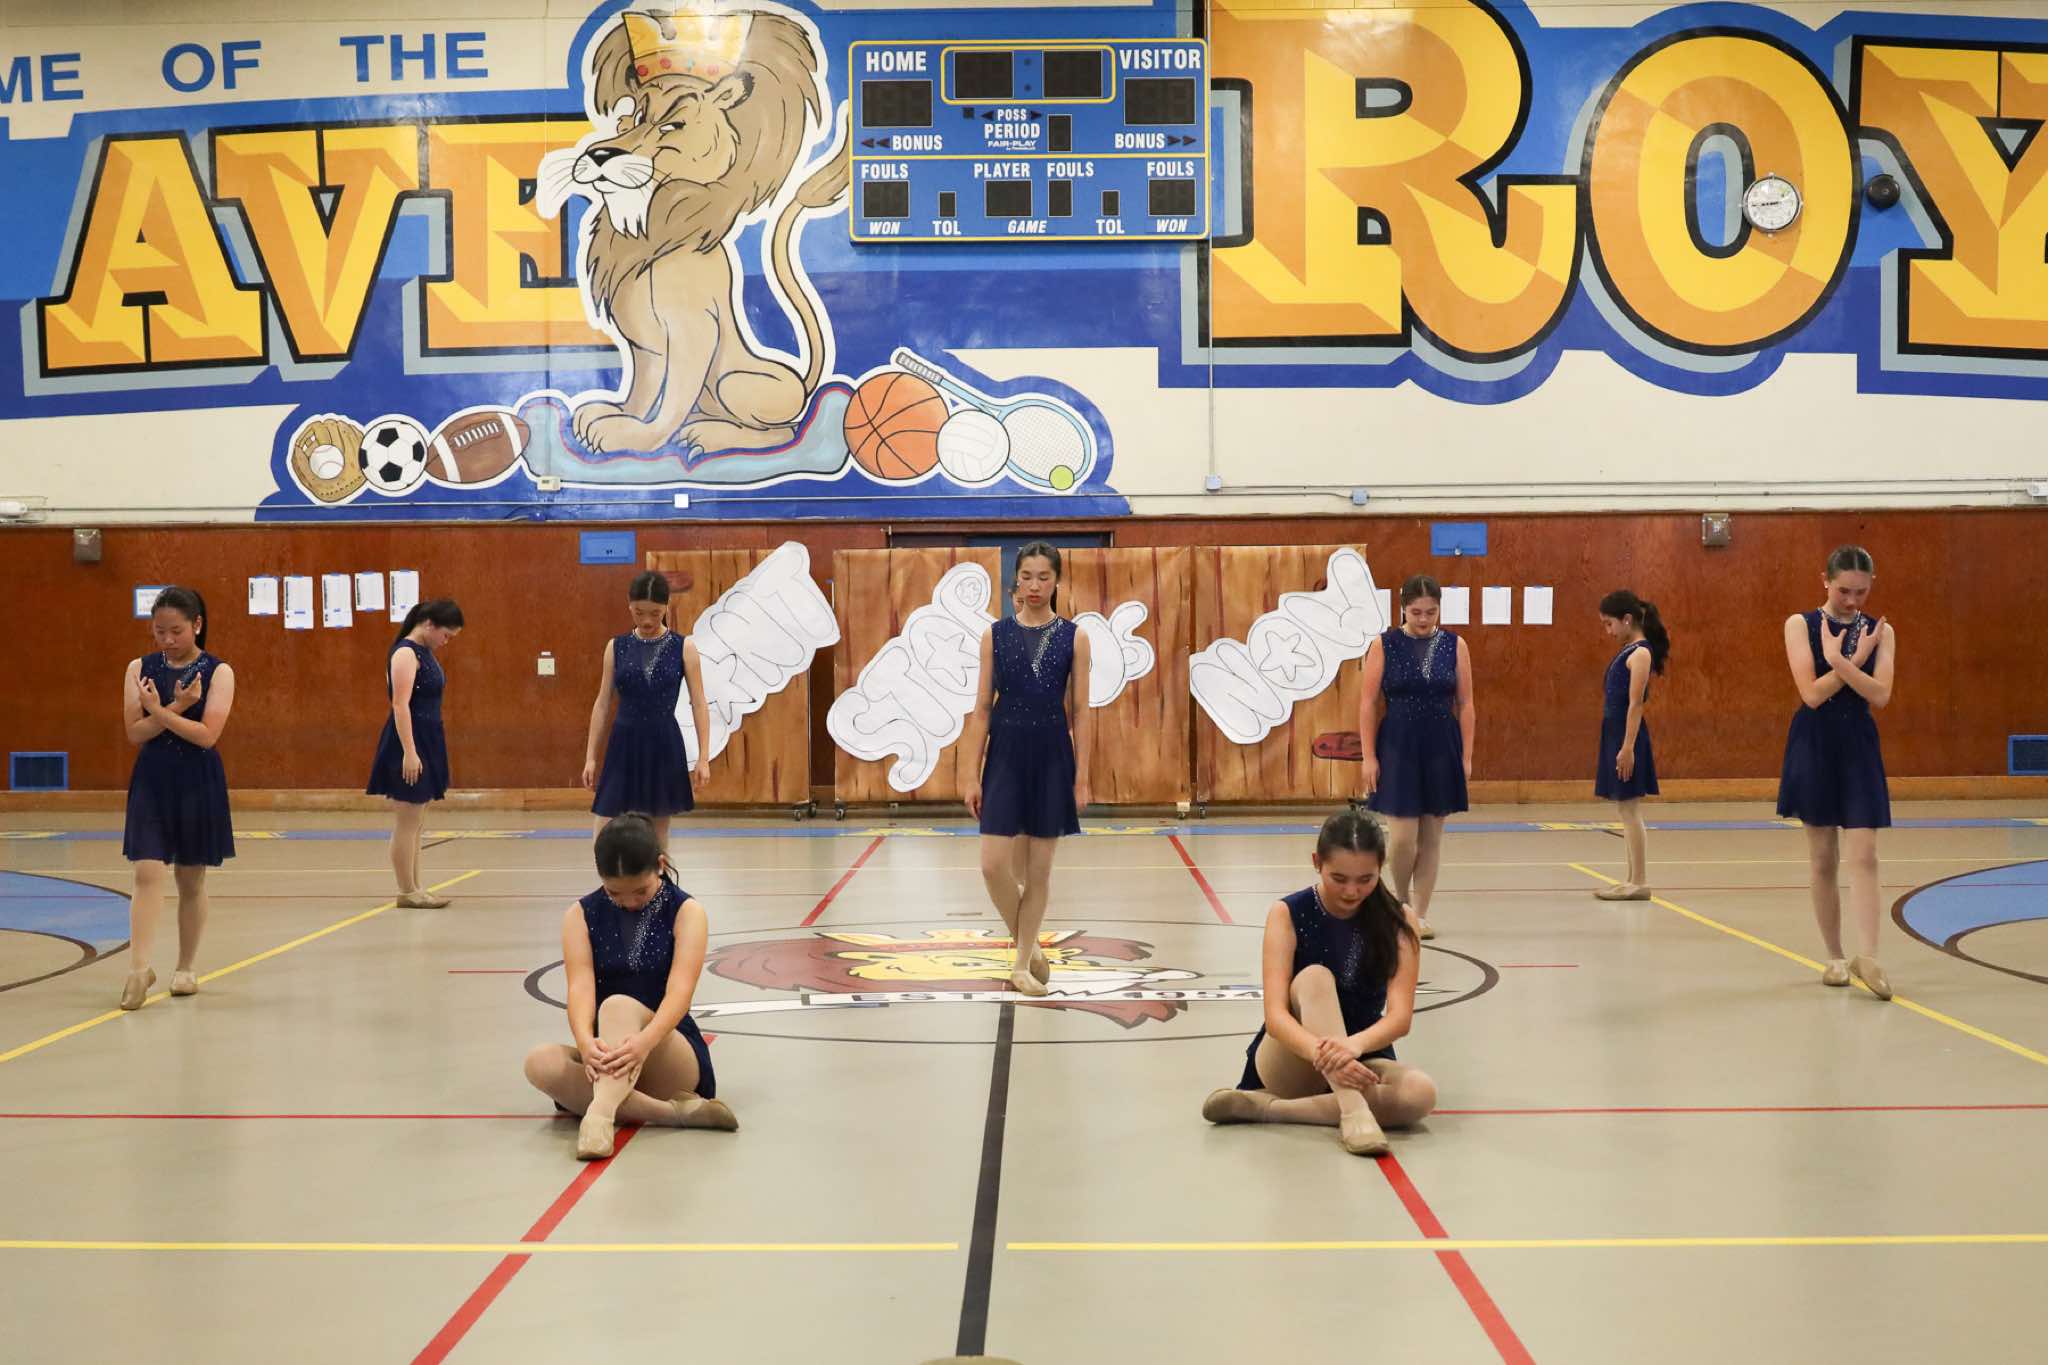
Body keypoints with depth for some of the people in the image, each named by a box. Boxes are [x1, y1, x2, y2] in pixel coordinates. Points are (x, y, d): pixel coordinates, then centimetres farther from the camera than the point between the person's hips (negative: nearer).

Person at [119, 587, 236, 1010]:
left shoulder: (218, 672, -4)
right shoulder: (140, 668, 3)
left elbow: (207, 735, -14)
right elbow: (135, 732, -6)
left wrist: (159, 712, -17)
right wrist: (176, 709, -17)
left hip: (198, 784, -1)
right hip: (151, 782, 1)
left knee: (191, 880, 9)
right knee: (148, 874, -11)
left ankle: (185, 967, 21)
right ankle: (139, 966, -13)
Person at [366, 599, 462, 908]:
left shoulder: (425, 653, 14)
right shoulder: (406, 653, -14)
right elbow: (401, 705, -20)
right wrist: (409, 752, -25)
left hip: (427, 741, 10)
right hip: (410, 742, -10)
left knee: (416, 824, 14)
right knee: (407, 823, -3)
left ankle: (414, 888, 20)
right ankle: (407, 891, 3)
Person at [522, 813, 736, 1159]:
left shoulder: (686, 911, -4)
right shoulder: (580, 916, 2)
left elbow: (679, 991, -18)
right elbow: (581, 987, -13)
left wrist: (644, 1041, -40)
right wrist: (585, 1041, -36)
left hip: (670, 1057, -3)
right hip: (607, 1055, 3)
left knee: (618, 1005, -32)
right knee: (540, 1062, -29)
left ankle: (600, 1113, -57)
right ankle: (675, 1112, -36)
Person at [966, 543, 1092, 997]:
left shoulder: (1074, 637, 0)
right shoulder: (995, 634, 2)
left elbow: (1080, 711, 1)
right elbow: (983, 707, 3)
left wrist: (1082, 776, -4)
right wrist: (974, 775, -1)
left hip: (1052, 754, 0)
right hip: (1006, 752, 0)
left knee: (1039, 869, 5)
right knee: (994, 865, -7)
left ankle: (1023, 964, 20)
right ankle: (1027, 944, 18)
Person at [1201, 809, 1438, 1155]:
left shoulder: (1397, 921, -7)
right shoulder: (1287, 914, -12)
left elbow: (1400, 1016, -19)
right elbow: (1275, 1014, -23)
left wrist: (1354, 1046, -42)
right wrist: (1321, 1053, -45)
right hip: (1289, 1063, -2)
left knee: (1420, 1093, -32)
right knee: (1314, 978, -30)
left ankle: (1265, 1107, -27)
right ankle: (1353, 1111, -44)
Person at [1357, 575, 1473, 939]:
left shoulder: (1455, 646, 3)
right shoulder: (1384, 645, -2)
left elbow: (1465, 704, 5)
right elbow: (1368, 702, -3)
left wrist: (1466, 755, 0)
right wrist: (1368, 756, -7)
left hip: (1441, 749, 2)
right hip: (1397, 748, -2)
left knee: (1432, 835, 7)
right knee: (1403, 837, -6)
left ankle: (1420, 913, 17)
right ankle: (1402, 900, 21)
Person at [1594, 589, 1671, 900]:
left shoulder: (1640, 653, -13)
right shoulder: (1628, 651, 14)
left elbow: (1635, 704, -18)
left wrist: (1628, 747, -21)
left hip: (1627, 736, -9)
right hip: (1614, 734, 9)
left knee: (1630, 810, -5)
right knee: (1626, 811, 12)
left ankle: (1639, 882, -1)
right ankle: (1633, 879, 18)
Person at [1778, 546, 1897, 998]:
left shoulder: (1879, 631, 4)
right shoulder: (1801, 625, -2)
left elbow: (1880, 695, -11)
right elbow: (1812, 694, -12)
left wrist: (1839, 660, -22)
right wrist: (1854, 660, -13)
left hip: (1859, 746, 1)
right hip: (1814, 746, -1)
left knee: (1863, 856, -8)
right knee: (1823, 860, 6)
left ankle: (1866, 957, -11)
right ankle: (1835, 956, 15)